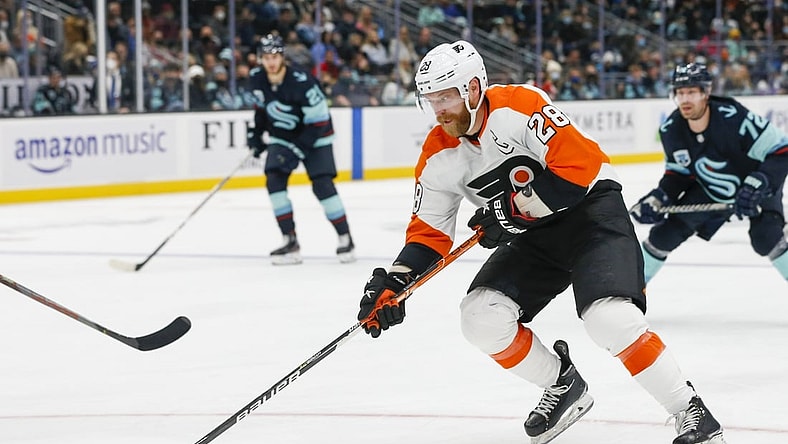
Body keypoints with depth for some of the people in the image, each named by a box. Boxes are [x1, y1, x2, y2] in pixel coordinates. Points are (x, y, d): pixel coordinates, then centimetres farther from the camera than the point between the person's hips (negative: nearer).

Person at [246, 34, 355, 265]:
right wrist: (256, 132, 11)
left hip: (314, 137, -5)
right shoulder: (257, 79, -9)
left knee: (322, 185, -15)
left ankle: (345, 238, 1)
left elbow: (318, 122, -24)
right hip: (281, 137, 5)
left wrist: (298, 150, -27)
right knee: (274, 181, -13)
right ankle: (290, 242, -8)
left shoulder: (302, 83, -29)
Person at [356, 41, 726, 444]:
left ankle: (689, 411, -14)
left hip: (591, 210, -7)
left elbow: (580, 166, -27)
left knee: (610, 317, -27)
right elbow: (429, 231, 4)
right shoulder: (438, 157, -2)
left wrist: (516, 209, -25)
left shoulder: (520, 107, -22)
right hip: (533, 235, 7)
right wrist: (392, 283, -11)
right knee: (481, 317, -11)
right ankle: (562, 386, 12)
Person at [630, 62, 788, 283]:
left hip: (758, 188, -5)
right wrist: (658, 197, -15)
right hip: (709, 191, 5)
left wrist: (756, 186, -41)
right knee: (665, 232, 0)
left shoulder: (733, 118, -35)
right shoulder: (671, 130, -16)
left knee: (765, 239, -27)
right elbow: (678, 172, 1)